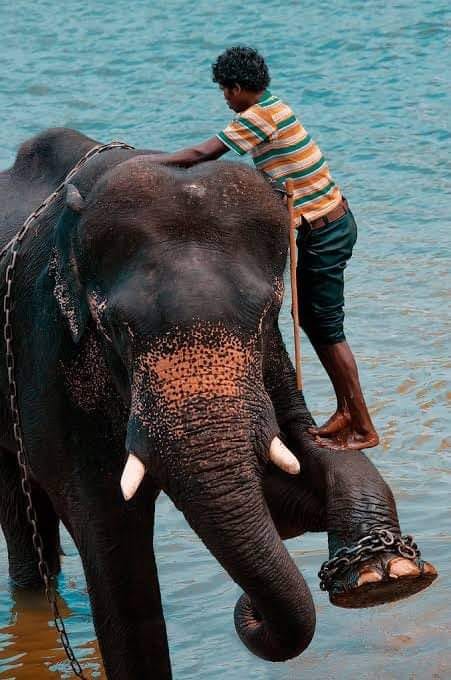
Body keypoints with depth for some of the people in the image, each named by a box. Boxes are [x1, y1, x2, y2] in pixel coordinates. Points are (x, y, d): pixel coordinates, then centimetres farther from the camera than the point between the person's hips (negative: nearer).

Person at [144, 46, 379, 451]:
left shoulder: (258, 117, -18)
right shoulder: (274, 107, 11)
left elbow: (202, 155, -23)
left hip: (323, 232, -10)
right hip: (331, 222, 10)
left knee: (327, 327, -3)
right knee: (312, 319, 17)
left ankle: (363, 428, 3)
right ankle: (346, 412, 24)